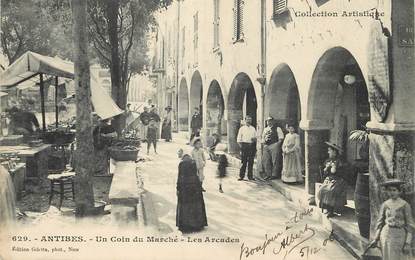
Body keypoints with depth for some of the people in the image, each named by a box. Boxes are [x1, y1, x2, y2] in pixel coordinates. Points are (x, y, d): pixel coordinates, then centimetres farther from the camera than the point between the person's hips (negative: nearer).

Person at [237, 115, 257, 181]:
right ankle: (241, 176, 3)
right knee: (244, 161, -4)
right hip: (244, 145, -3)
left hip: (252, 145, 3)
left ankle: (250, 176, 12)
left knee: (251, 162, 5)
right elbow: (239, 139, 4)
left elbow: (256, 138, 15)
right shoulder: (242, 128, 6)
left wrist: (255, 139, -8)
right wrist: (241, 145, -7)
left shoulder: (253, 129, 14)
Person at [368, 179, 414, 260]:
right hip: (386, 236, 3)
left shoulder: (405, 205, -7)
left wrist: (408, 244, -13)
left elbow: (410, 225, -6)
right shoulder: (385, 205, 3)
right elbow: (380, 223, 7)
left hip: (400, 237, -3)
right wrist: (376, 239, 1)